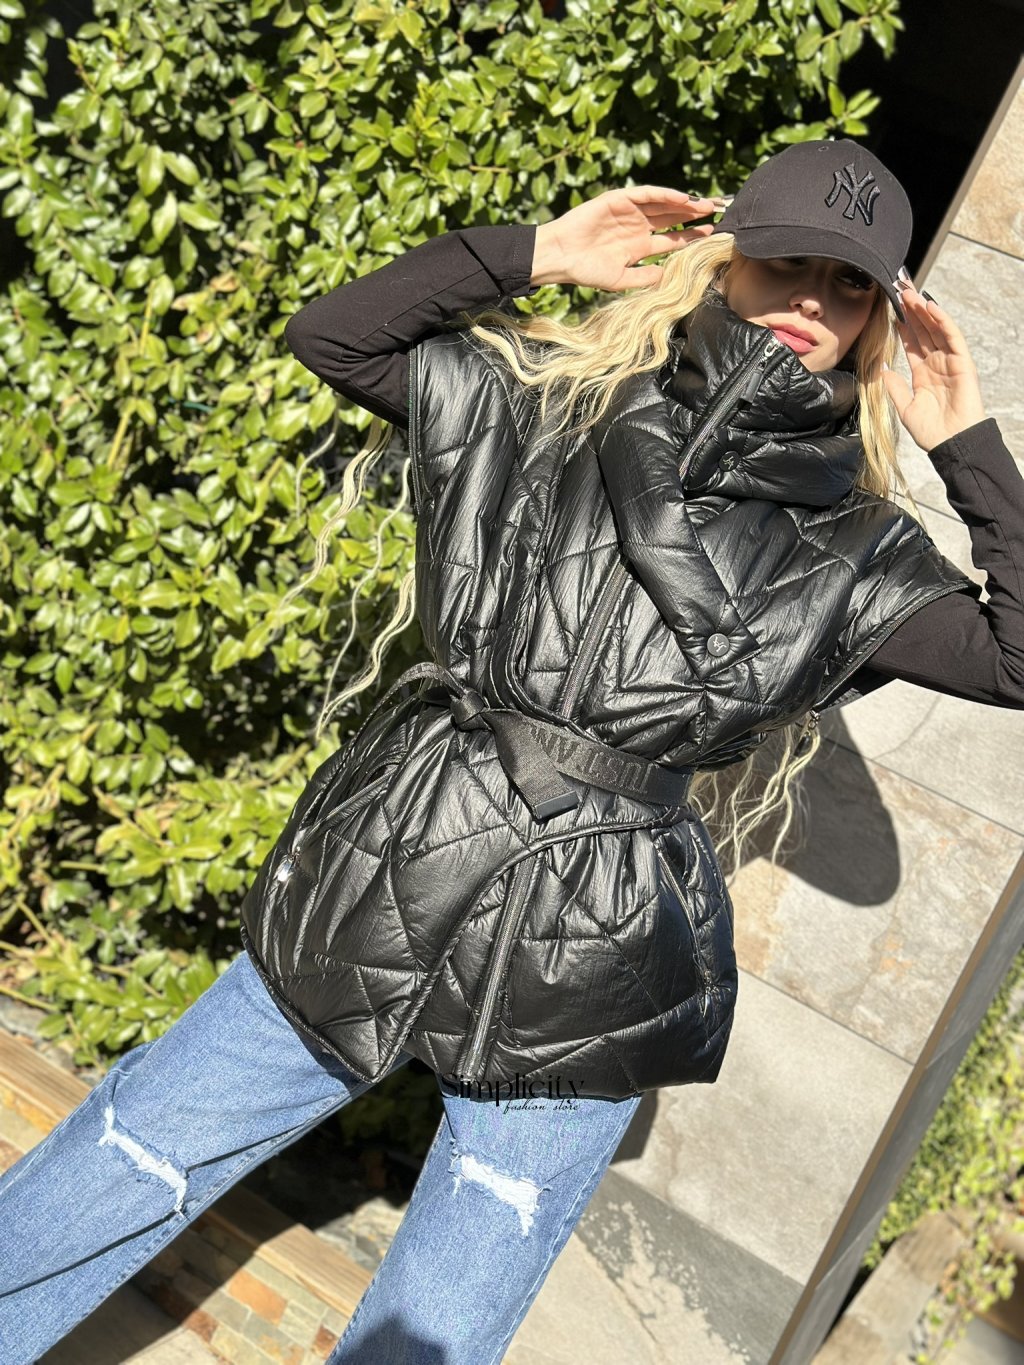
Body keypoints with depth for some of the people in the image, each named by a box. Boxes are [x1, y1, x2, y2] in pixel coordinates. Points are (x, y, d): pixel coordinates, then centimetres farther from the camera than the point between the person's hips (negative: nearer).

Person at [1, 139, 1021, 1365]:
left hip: (585, 981, 0)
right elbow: (329, 334, 8)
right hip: (376, 896, 1)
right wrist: (534, 253, 1)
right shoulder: (540, 395, 3)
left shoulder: (855, 552, 2)